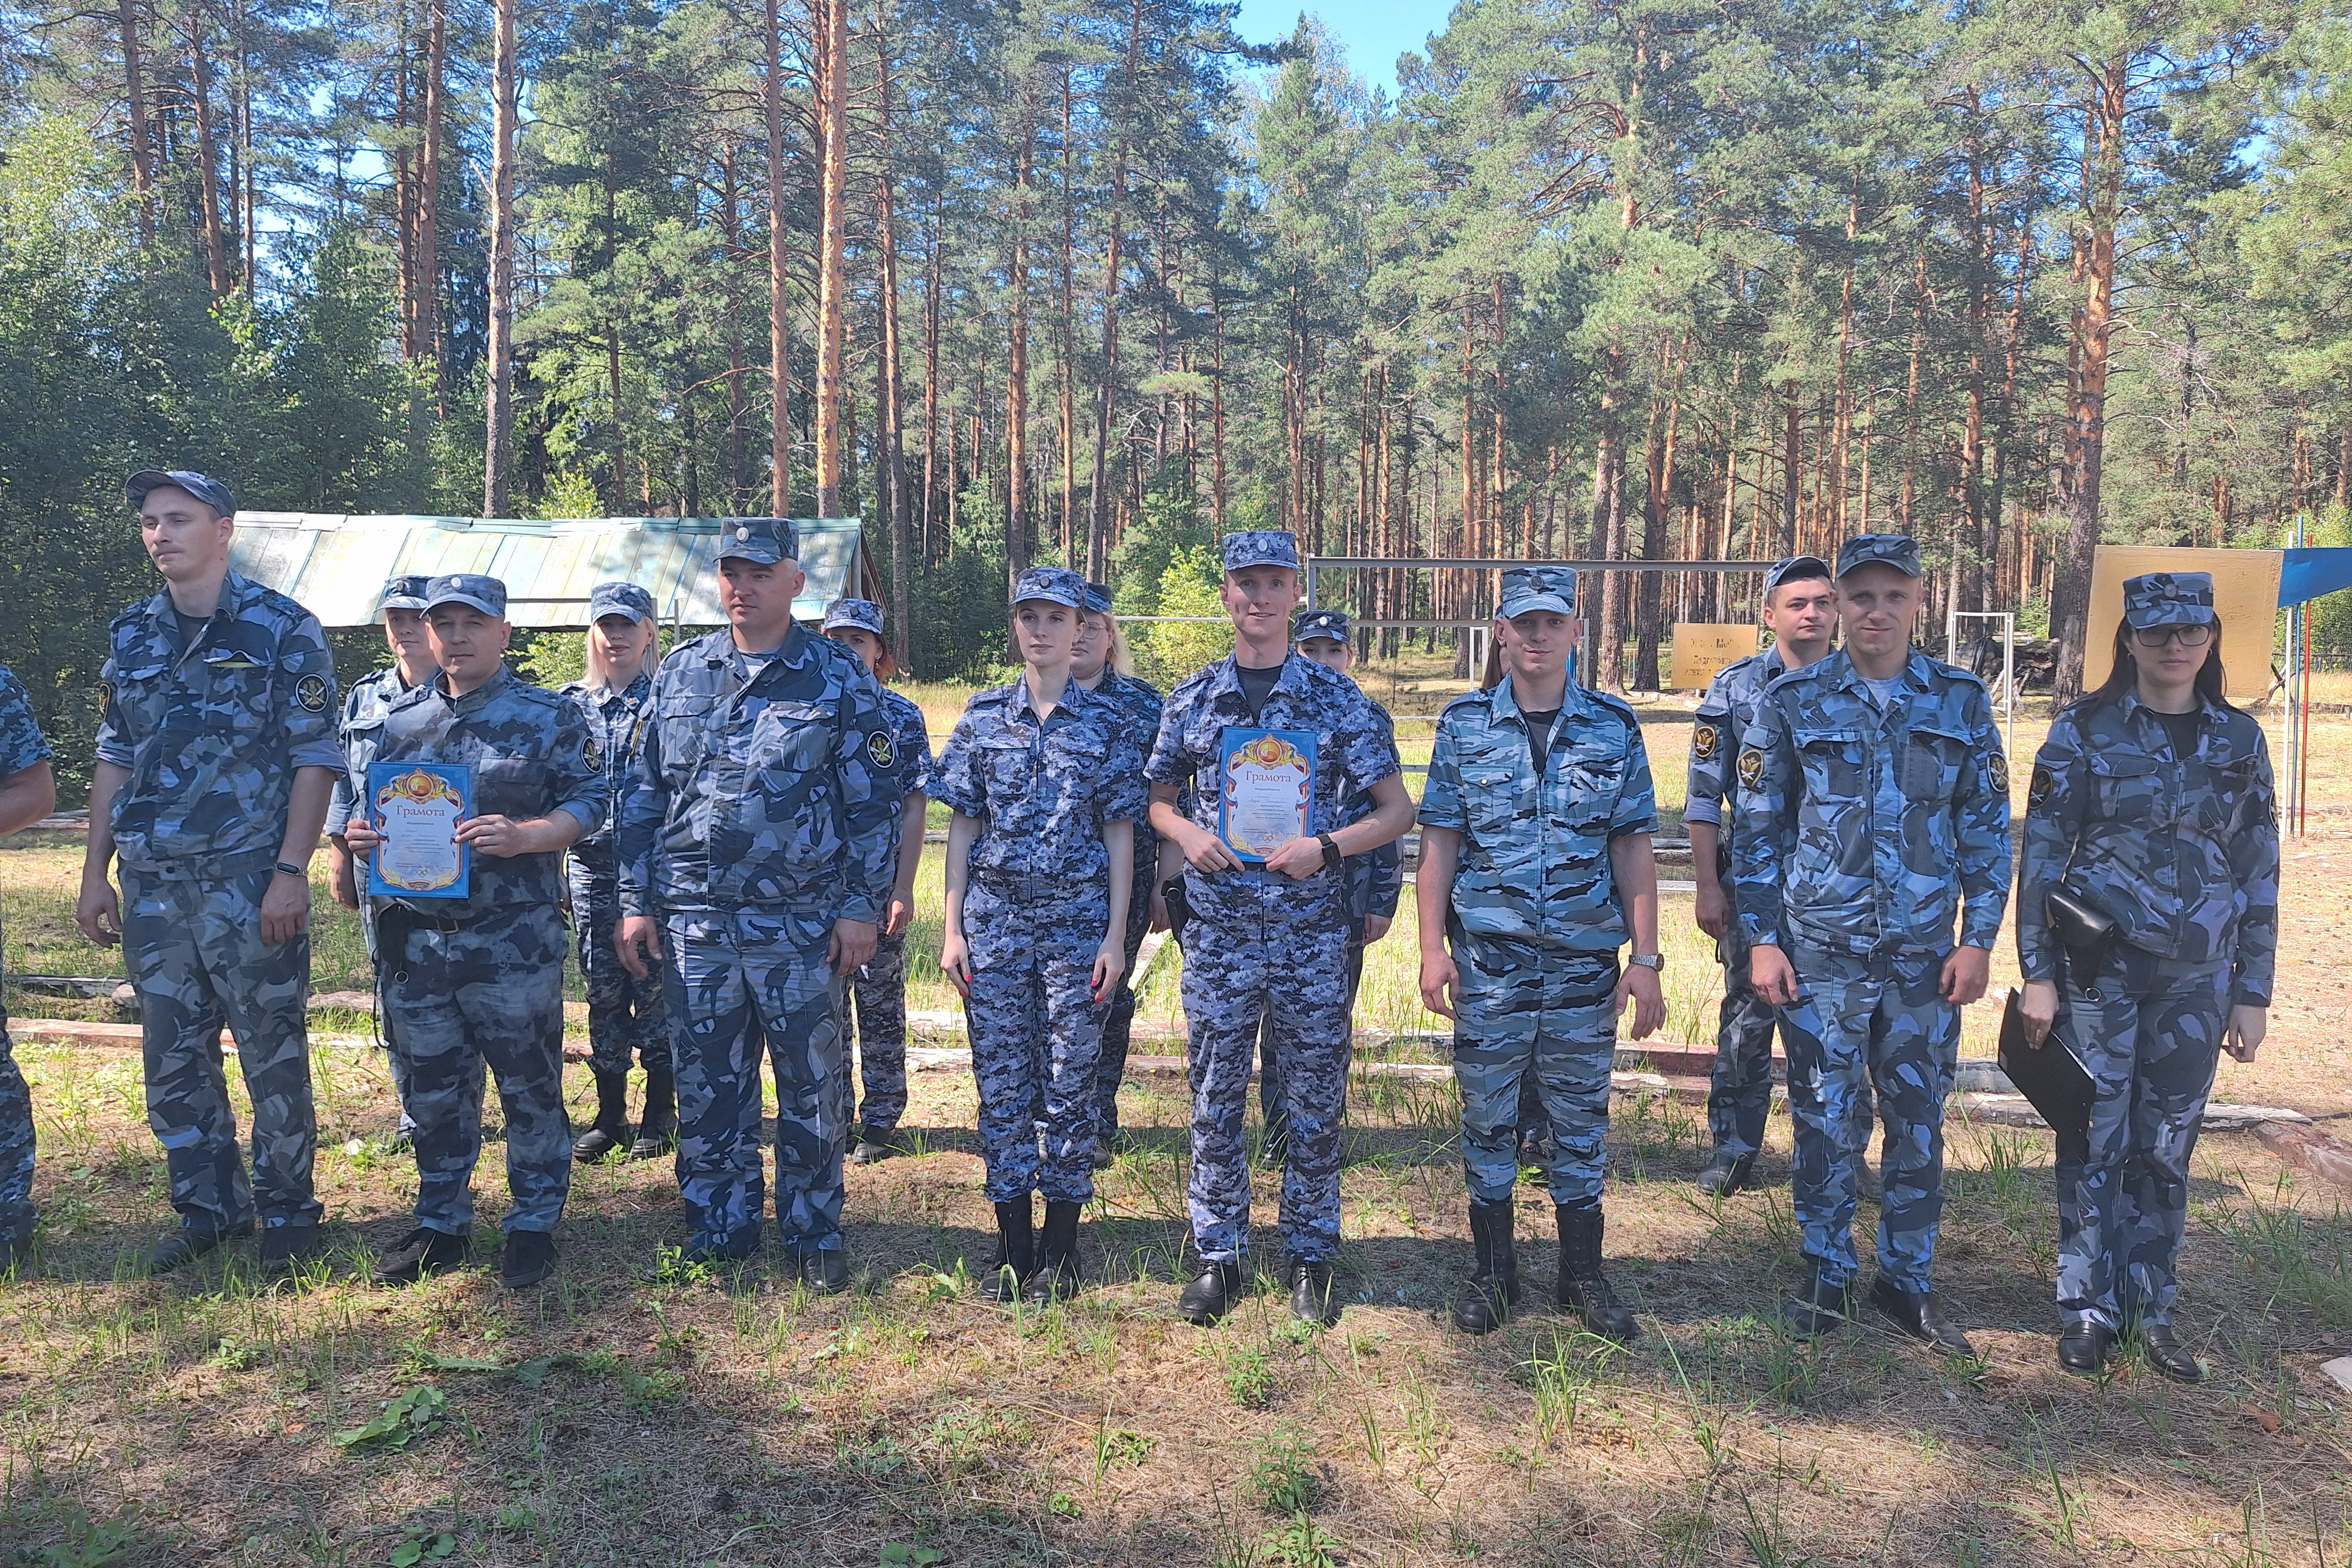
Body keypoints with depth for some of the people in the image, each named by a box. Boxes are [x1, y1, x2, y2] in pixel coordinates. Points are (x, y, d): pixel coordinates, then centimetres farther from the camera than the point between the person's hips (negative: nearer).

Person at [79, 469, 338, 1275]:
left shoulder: (282, 629, -5)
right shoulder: (132, 636, 11)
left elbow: (316, 758, -8)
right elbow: (114, 759, 15)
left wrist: (291, 872, -14)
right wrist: (94, 872, 10)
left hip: (249, 882, -5)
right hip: (152, 885, 6)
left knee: (273, 1056, 1)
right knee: (173, 1059, 11)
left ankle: (288, 1211, 16)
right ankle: (209, 1208, 26)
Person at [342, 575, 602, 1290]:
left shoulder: (549, 716, -2)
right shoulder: (401, 717, 13)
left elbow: (587, 799, -7)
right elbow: (373, 800, 21)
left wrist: (524, 837, -23)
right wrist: (359, 832, -1)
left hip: (514, 941, -5)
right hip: (416, 936, 5)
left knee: (530, 1087, 3)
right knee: (434, 1091, 14)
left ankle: (534, 1225, 17)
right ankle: (441, 1224, 27)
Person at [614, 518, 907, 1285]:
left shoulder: (839, 678, -2)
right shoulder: (680, 672, 8)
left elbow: (875, 801, -2)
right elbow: (644, 794, 11)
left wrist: (864, 907, -7)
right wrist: (636, 902, 6)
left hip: (805, 928, -3)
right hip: (694, 925, 3)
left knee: (812, 1088, 6)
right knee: (706, 1086, 11)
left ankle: (814, 1233, 21)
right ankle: (721, 1228, 27)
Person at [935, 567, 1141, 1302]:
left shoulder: (1106, 723, 2)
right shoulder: (982, 717, 6)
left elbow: (1120, 835, 1)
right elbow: (963, 828, 6)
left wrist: (1116, 935, -5)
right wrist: (953, 927, 1)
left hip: (1078, 919, -1)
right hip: (995, 916, 2)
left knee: (1070, 1081, 3)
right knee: (1001, 1079, 6)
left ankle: (1061, 1249, 17)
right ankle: (1012, 1245, 19)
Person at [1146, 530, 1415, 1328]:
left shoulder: (1336, 699, 0)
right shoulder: (1191, 700, 6)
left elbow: (1397, 809, 2)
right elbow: (1157, 799, 16)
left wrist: (1327, 847, -14)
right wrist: (1186, 835, -6)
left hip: (1313, 933, -1)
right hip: (1218, 932, 1)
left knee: (1315, 1102, 7)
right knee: (1216, 1099, 7)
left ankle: (1310, 1258, 23)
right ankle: (1220, 1256, 22)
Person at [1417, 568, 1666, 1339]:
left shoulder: (1614, 727, 2)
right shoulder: (1464, 725, 1)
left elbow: (1632, 847, 3)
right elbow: (1440, 842, 2)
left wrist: (1646, 958, -2)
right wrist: (1432, 948, -4)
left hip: (1586, 962, 1)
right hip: (1487, 962, 0)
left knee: (1582, 1120, 9)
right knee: (1487, 1119, 8)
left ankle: (1583, 1274, 25)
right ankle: (1493, 1272, 23)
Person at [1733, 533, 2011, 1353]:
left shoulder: (1962, 702, 4)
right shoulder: (1791, 702, -1)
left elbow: (1987, 828, 7)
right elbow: (1756, 830, 1)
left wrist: (1978, 939, 1)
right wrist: (1762, 940, -4)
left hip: (1926, 957, 2)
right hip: (1820, 954, -1)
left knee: (1920, 1123, 10)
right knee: (1825, 1123, 7)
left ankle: (1907, 1282, 27)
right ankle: (1826, 1277, 24)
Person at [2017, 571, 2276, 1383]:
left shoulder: (2240, 739, 5)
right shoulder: (2084, 730, -4)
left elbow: (2260, 872, 8)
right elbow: (2042, 855, -4)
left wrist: (2253, 994, 6)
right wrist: (2037, 974, -8)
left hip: (2198, 978, 3)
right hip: (2099, 970, -3)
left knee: (2167, 1147, 10)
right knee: (2096, 1137, 3)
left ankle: (2152, 1308, 24)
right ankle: (2088, 1307, 16)